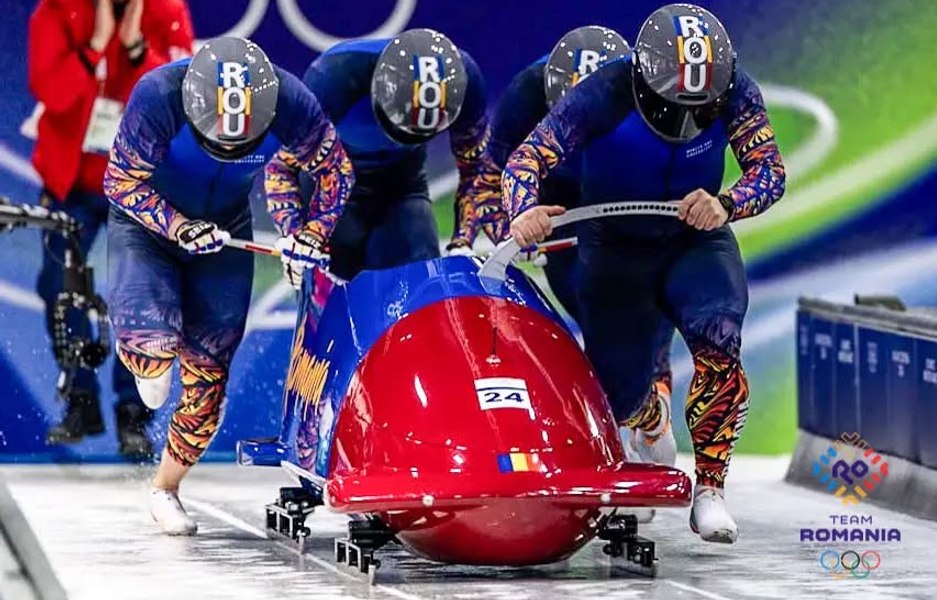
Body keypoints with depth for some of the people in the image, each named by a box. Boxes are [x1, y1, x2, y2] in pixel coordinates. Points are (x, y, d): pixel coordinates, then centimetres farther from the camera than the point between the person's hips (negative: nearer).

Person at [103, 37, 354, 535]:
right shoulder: (157, 97, -34)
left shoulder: (292, 105, -27)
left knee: (209, 366, 1)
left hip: (225, 230, 2)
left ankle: (166, 489, 20)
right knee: (151, 335, -26)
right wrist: (178, 227, -31)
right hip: (148, 221, -2)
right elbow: (122, 183, -21)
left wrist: (312, 234, -20)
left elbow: (337, 169, -8)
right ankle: (150, 362, 14)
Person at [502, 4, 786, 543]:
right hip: (616, 249, 0)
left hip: (696, 242, 0)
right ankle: (650, 419, 40)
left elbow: (771, 170, -25)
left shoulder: (735, 93, -20)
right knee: (620, 393, -1)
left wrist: (726, 206, -47)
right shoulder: (603, 96, -26)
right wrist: (526, 212, -53)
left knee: (717, 338, -30)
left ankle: (710, 488, -19)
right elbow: (525, 161, -30)